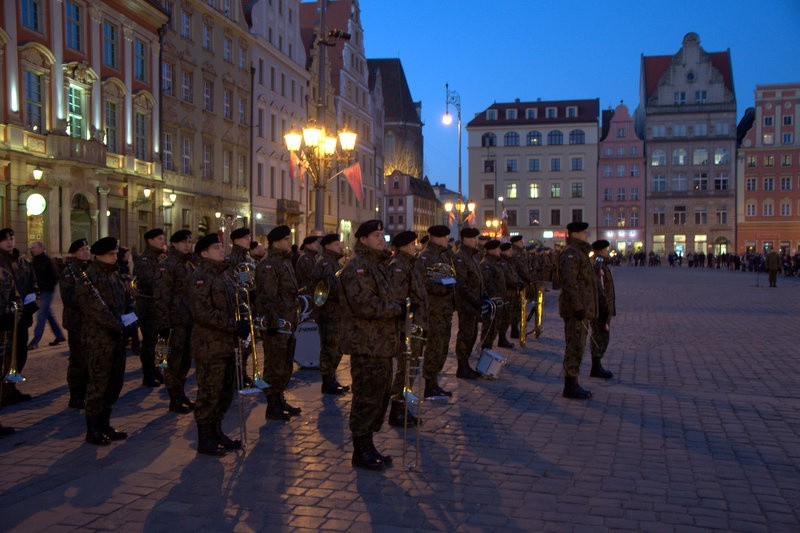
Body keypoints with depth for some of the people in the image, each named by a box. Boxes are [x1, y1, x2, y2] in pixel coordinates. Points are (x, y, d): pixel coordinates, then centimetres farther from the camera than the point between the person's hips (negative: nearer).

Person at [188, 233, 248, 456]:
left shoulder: (224, 274, 16)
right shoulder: (200, 276, -13)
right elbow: (203, 312, -21)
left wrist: (242, 324, 7)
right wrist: (234, 326, -21)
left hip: (227, 343, 9)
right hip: (209, 345, -9)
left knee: (225, 392, 15)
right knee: (209, 393, -1)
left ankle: (216, 432, 29)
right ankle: (205, 440, 10)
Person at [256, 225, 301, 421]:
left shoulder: (286, 262, 16)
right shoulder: (268, 266, -14)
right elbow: (267, 297, -20)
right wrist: (273, 322, -23)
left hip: (288, 323, 10)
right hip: (277, 324, -10)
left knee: (286, 365, 17)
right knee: (274, 366, -1)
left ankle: (280, 401, 30)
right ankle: (272, 408, 8)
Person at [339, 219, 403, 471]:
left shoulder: (376, 265, 19)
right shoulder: (357, 267, -15)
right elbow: (364, 305, -26)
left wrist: (398, 308, 11)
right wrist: (398, 308, -18)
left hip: (381, 345, 10)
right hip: (367, 346, -10)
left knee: (380, 396, 16)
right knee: (367, 399, -3)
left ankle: (367, 447, 27)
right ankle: (361, 452, 9)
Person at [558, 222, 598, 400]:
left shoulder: (580, 253, 19)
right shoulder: (570, 254, -15)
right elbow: (569, 282, -23)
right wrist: (578, 307, -26)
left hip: (581, 309, 11)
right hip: (575, 310, -11)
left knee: (577, 347, 15)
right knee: (575, 347, -6)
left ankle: (572, 384, 23)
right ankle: (570, 386, 0)